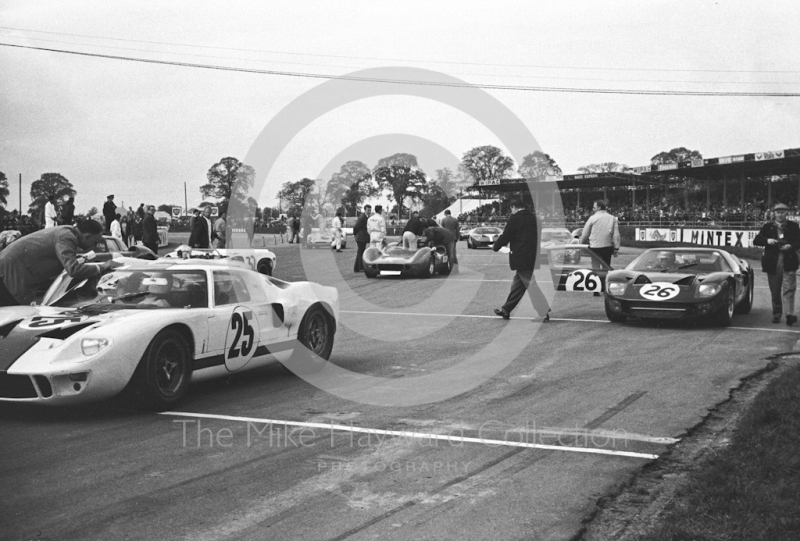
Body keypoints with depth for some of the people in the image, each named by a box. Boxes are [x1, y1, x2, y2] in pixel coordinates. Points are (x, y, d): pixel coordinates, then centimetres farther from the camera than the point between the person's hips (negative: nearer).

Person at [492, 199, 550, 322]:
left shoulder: (515, 218, -13)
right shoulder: (533, 217, 8)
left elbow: (506, 236, -10)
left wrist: (496, 246, 9)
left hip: (521, 259, -8)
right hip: (532, 258, 8)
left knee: (531, 285, -5)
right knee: (517, 284, 17)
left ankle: (544, 313, -6)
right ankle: (506, 310, 27)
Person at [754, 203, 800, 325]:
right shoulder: (767, 227, 9)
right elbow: (756, 241, 6)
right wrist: (767, 241, -13)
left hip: (789, 263, -2)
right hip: (773, 263, 2)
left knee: (789, 289, -11)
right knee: (775, 292, 9)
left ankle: (789, 314, -18)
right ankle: (776, 315, 18)